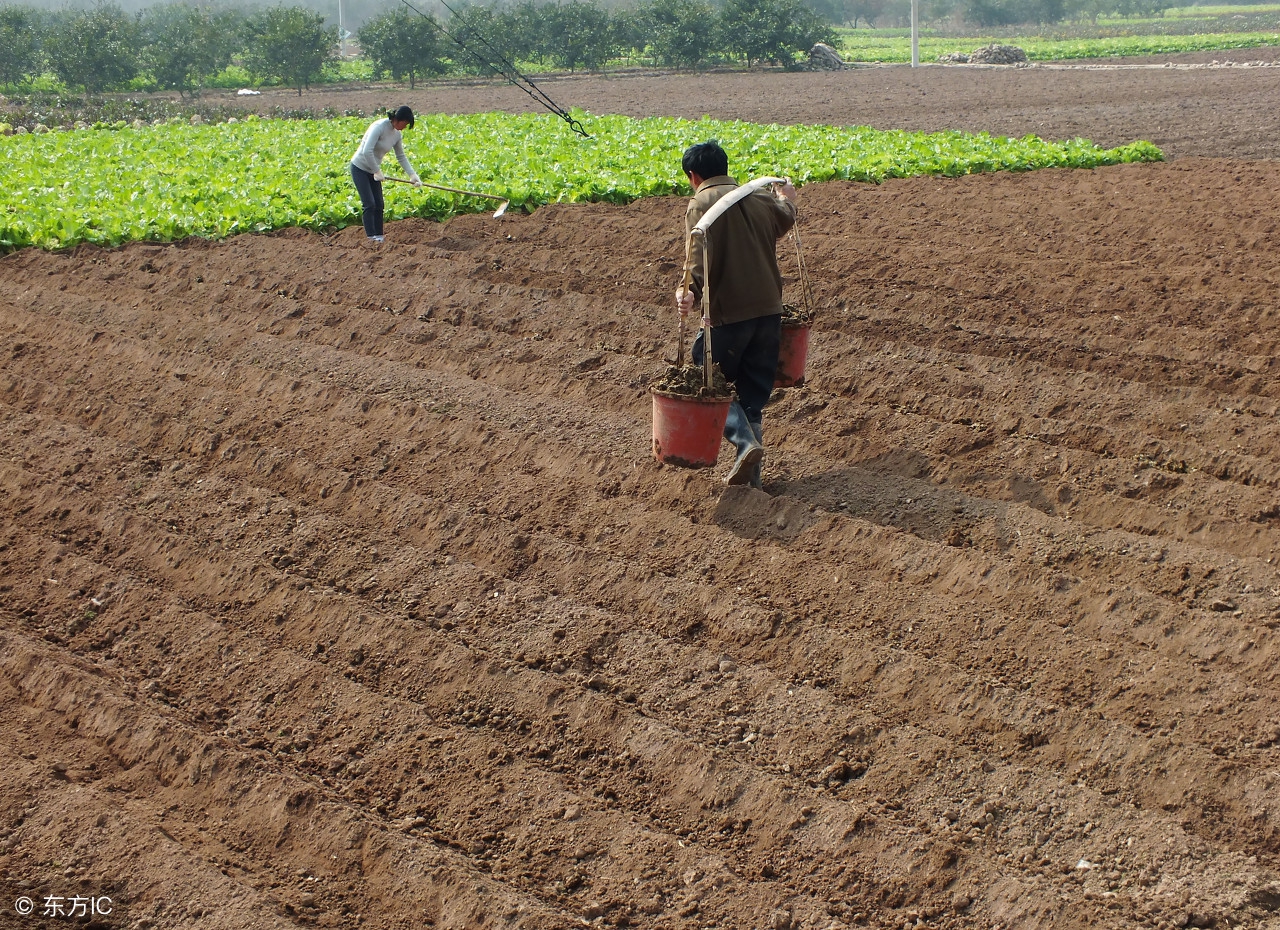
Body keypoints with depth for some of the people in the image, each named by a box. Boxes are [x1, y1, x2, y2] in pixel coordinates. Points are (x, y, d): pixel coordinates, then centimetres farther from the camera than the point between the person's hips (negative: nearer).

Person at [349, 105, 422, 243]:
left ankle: (379, 237, 13)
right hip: (360, 168, -8)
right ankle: (372, 237, -8)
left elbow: (401, 156, 11)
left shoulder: (397, 134, -1)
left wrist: (412, 175, 2)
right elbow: (367, 151, -30)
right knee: (369, 204, -11)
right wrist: (377, 171, -22)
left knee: (379, 205, 7)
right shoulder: (379, 127, -25)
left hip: (373, 171, 8)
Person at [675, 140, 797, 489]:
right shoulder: (760, 198, 10)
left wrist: (689, 292, -36)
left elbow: (699, 258, -24)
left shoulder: (701, 205, -9)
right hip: (769, 310, 6)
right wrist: (786, 198, 54)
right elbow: (784, 218, 34)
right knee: (754, 395, 14)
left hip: (728, 313, -6)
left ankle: (746, 441, -12)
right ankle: (751, 474, 16)